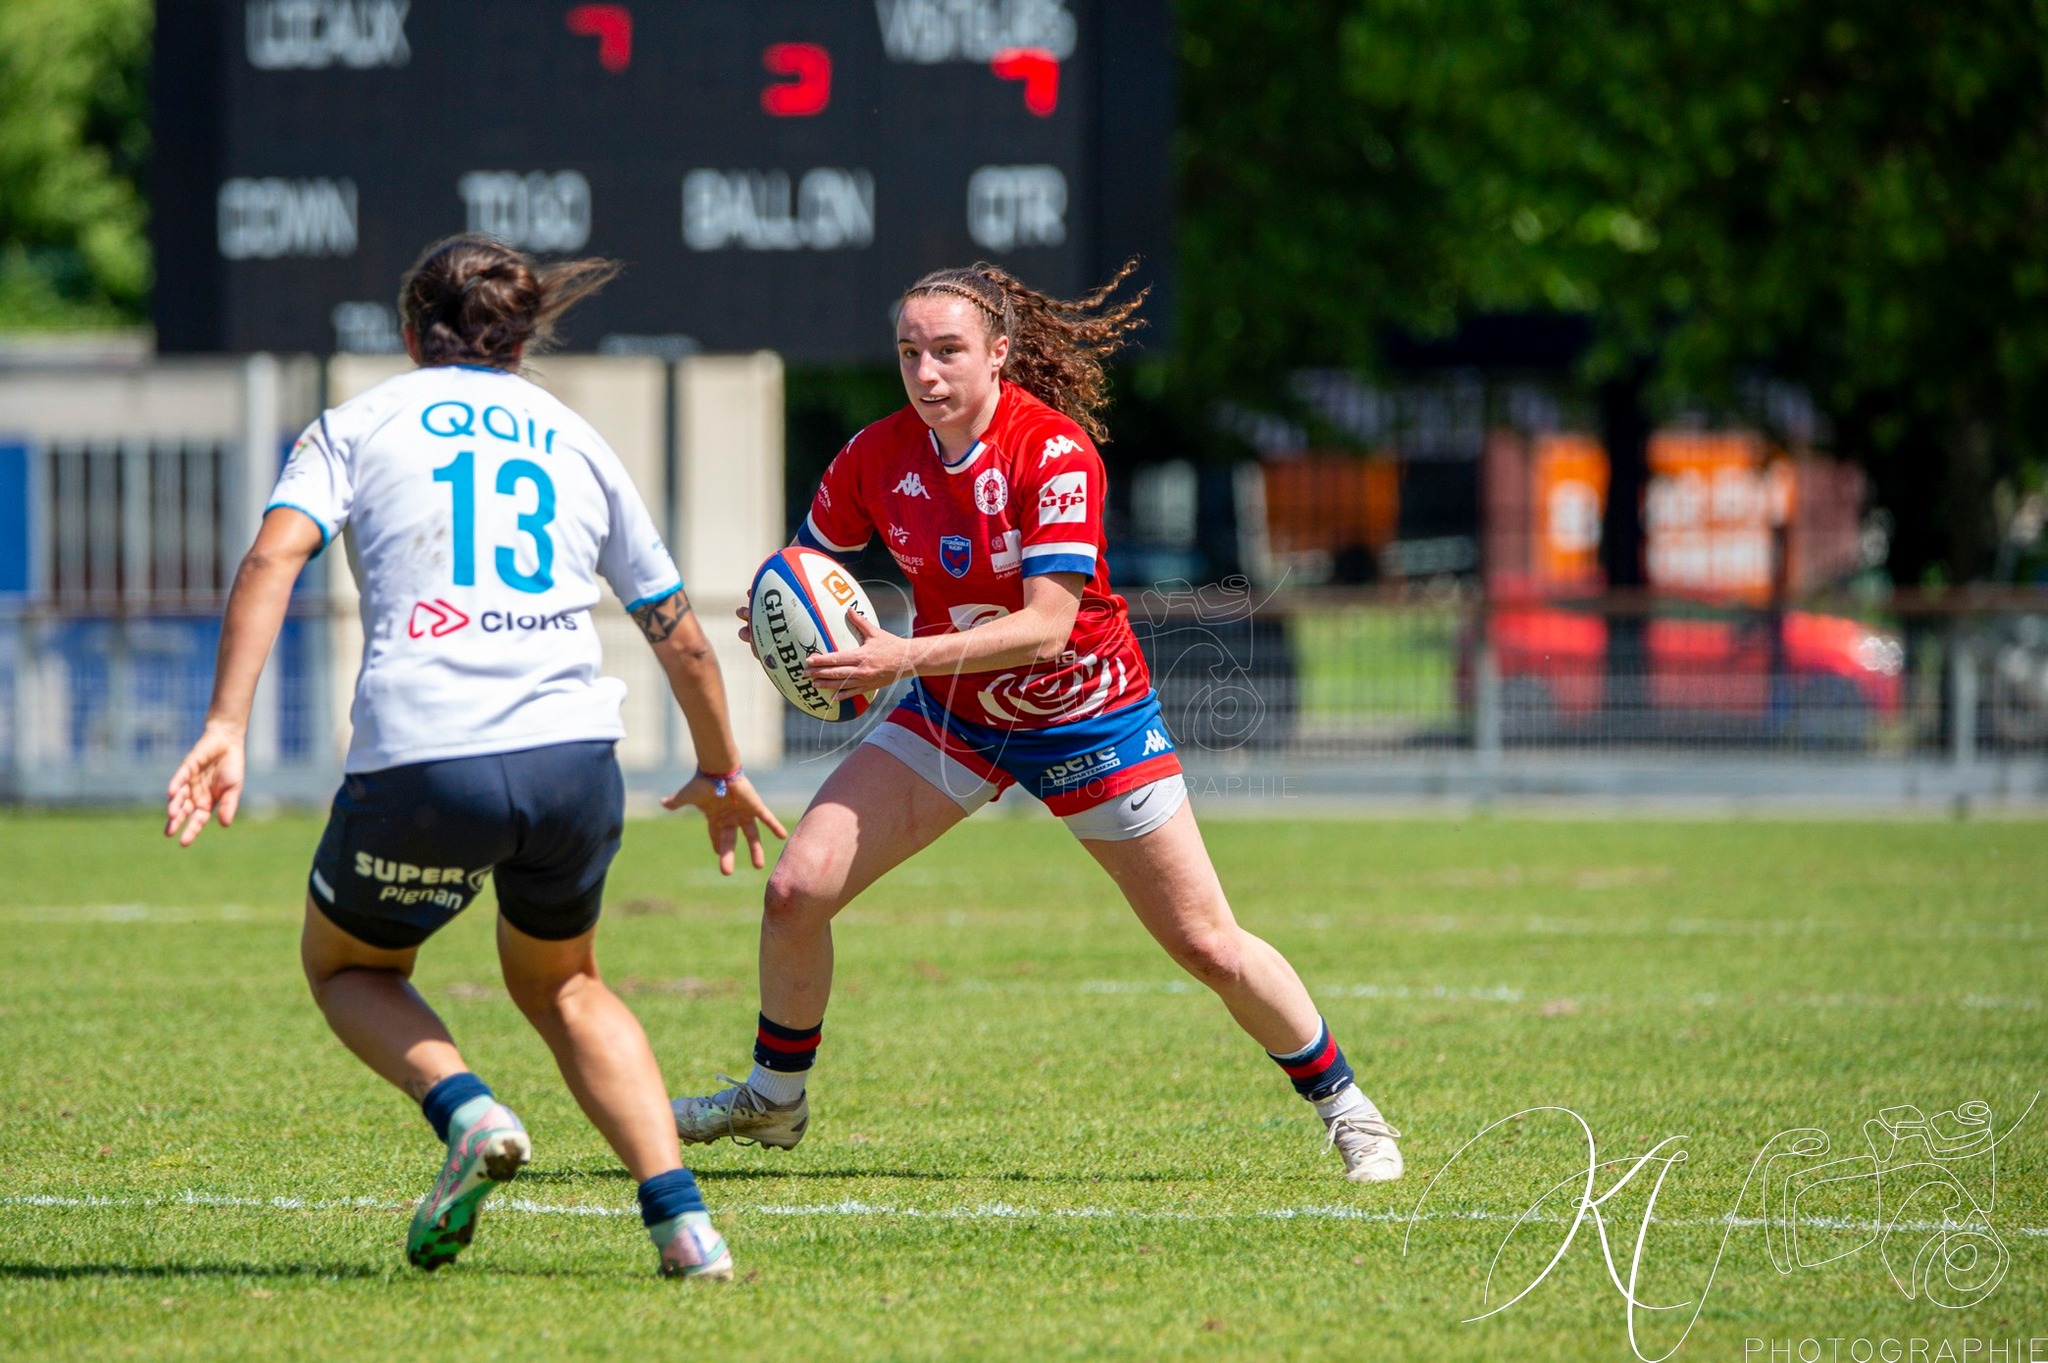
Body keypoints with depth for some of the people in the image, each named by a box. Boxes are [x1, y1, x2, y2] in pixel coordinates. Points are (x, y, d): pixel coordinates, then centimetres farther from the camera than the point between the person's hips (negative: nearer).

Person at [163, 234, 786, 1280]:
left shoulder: (357, 426, 13)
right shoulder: (572, 440, 21)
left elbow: (275, 555, -6)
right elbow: (680, 636, 25)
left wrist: (224, 727, -13)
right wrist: (720, 774, 40)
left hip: (419, 763, -3)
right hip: (574, 761, 3)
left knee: (345, 965, 26)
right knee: (559, 985, 28)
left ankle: (467, 1112, -5)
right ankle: (680, 1220, 8)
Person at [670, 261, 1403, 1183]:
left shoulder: (1054, 450, -25)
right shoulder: (877, 456, -11)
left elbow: (1048, 624, -31)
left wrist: (907, 658, -41)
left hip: (1084, 715, -4)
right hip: (949, 715, 4)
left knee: (1207, 945, -2)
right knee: (797, 890, -9)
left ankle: (1341, 1105, 19)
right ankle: (774, 1100, 13)